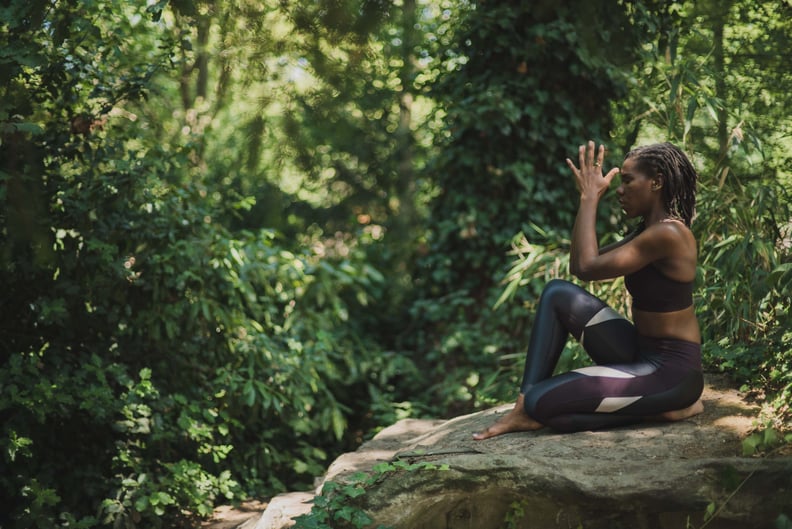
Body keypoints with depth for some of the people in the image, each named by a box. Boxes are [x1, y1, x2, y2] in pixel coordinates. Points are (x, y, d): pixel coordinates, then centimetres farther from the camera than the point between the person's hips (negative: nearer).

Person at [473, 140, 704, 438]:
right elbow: (577, 266, 12)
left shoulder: (668, 234, -20)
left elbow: (588, 267, -23)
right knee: (558, 294, 2)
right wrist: (588, 197, 6)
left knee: (542, 403, -17)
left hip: (670, 370, -10)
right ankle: (525, 409, -2)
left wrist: (590, 198, -13)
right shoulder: (649, 229, 11)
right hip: (641, 354, 10)